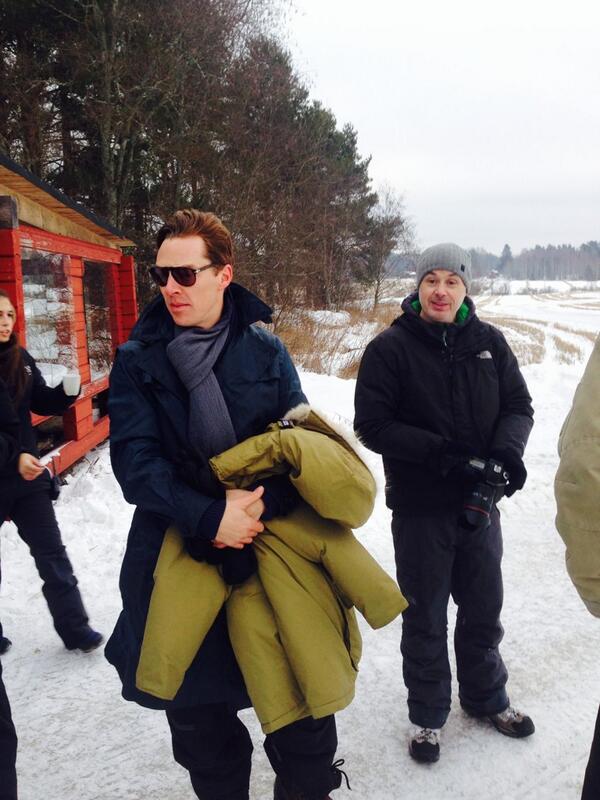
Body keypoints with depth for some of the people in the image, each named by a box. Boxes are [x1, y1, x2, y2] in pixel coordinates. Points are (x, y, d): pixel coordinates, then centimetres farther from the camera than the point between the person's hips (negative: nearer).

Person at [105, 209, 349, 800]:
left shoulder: (265, 351, 1)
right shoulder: (137, 360, -1)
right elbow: (135, 461, -10)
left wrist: (260, 501, -20)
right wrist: (209, 518, -22)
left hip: (270, 545, 0)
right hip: (178, 553, 0)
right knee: (196, 705, 13)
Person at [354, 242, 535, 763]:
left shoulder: (488, 341, 0)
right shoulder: (390, 348, -10)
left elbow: (518, 404, 5)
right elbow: (372, 424, -13)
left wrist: (508, 450, -17)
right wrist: (443, 455, -22)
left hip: (480, 503, 4)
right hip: (420, 508, -3)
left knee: (483, 608, 20)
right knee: (425, 618, 12)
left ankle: (486, 697, 44)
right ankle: (428, 714, 34)